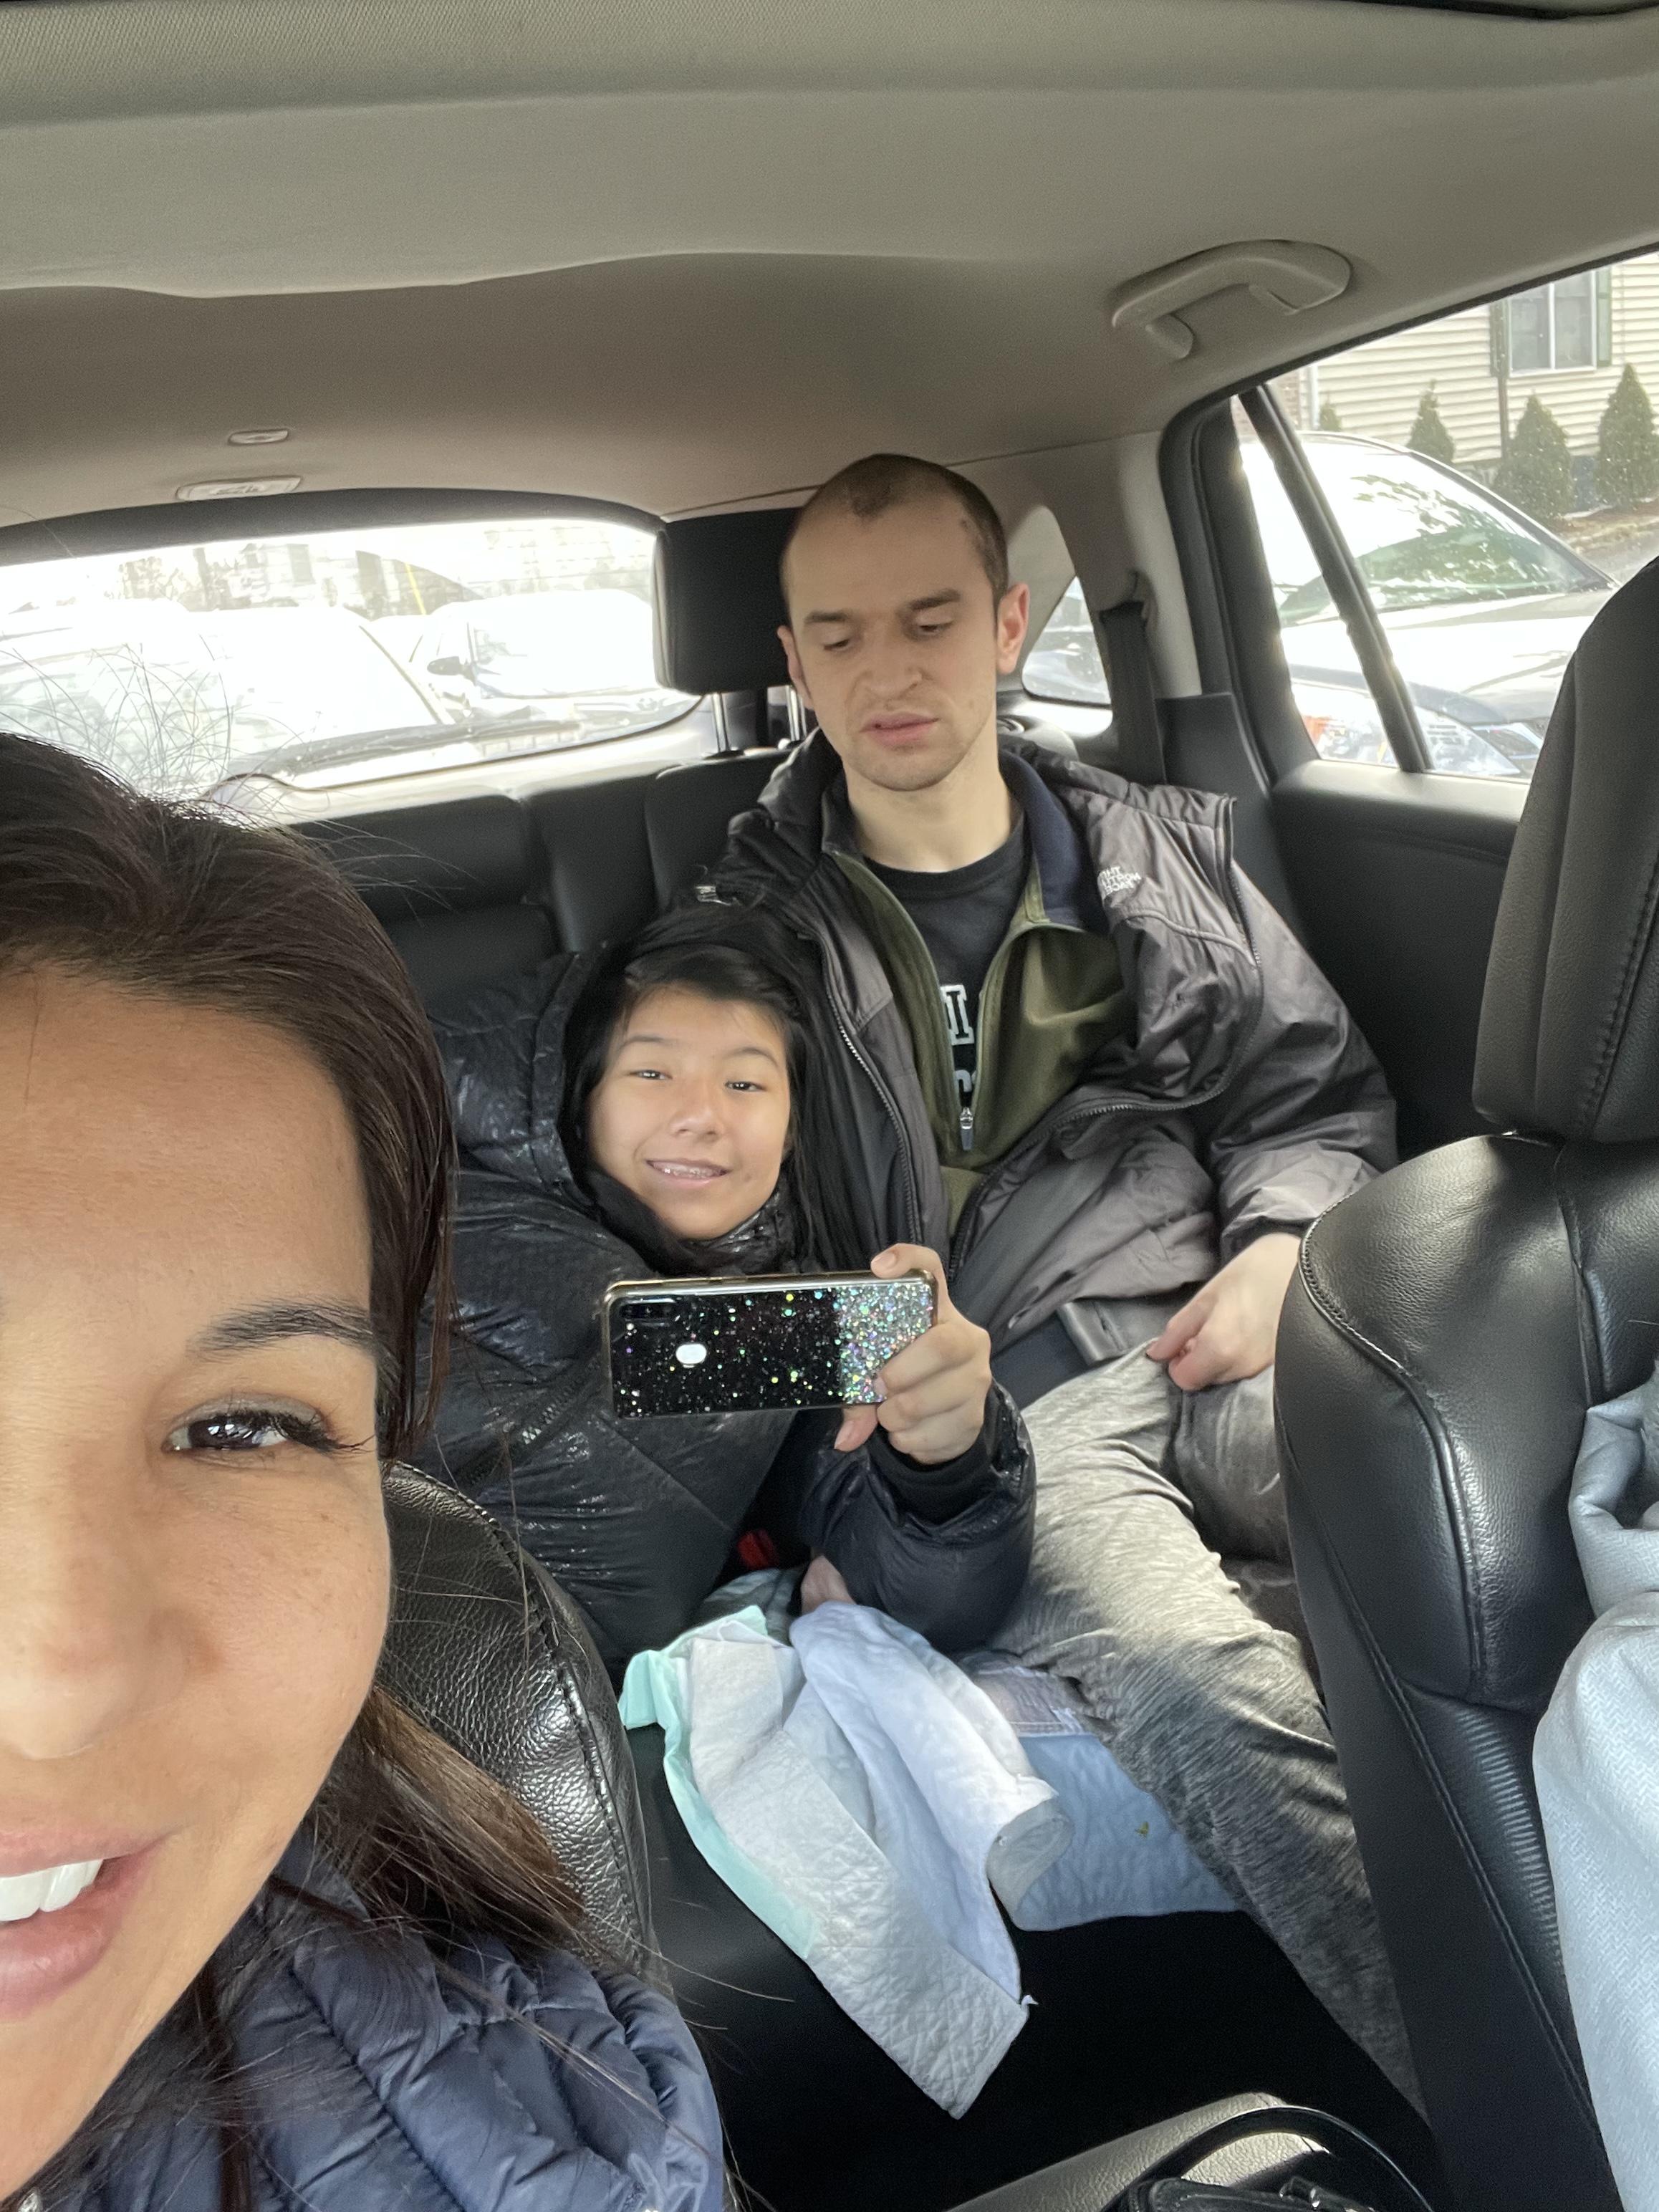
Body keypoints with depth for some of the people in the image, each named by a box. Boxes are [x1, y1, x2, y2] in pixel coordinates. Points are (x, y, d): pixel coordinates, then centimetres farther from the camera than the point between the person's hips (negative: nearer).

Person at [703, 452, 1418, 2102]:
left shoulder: (1161, 857, 17)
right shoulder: (750, 925, 10)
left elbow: (1318, 1092, 22)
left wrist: (1278, 1249, 1)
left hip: (1206, 1350, 3)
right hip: (981, 1415, -2)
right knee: (1198, 1675, -33)